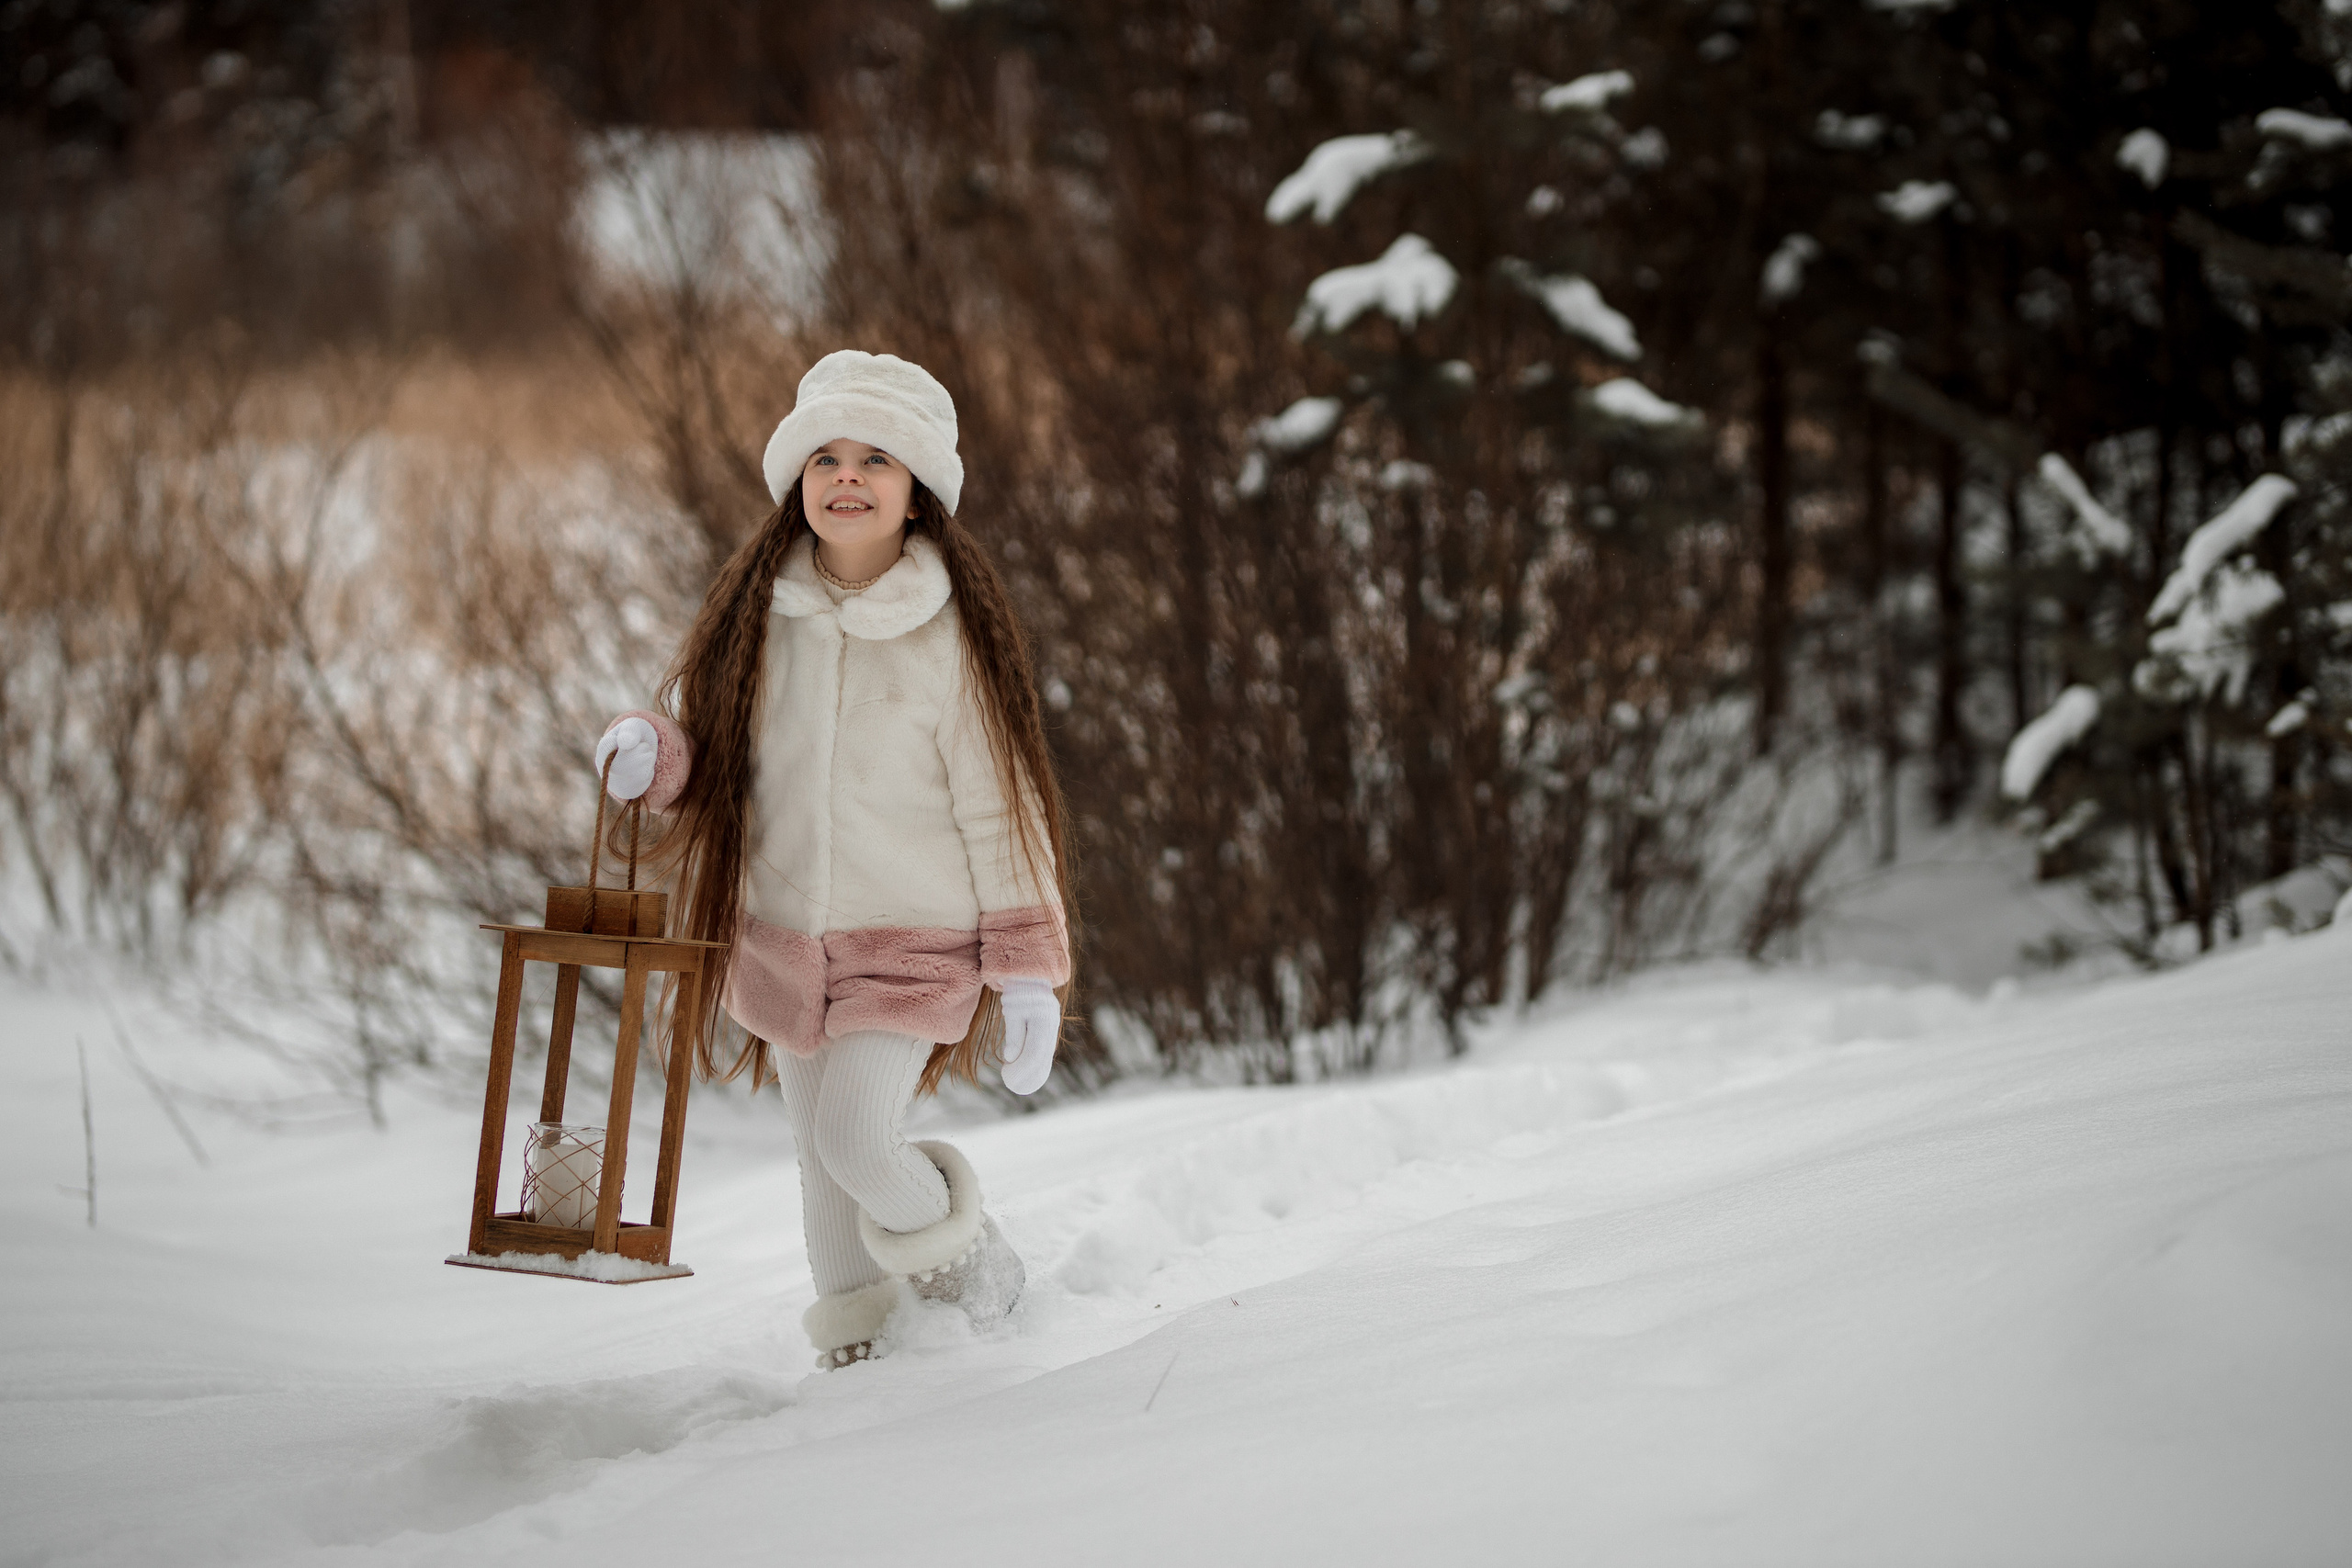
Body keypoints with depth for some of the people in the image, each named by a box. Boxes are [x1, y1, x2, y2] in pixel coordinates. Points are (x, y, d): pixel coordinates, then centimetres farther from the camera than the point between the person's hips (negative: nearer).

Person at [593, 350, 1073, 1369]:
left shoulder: (952, 634, -13)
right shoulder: (755, 610, -2)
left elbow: (1000, 807, -8)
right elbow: (703, 739, 10)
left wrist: (1028, 973, -8)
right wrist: (649, 751, -15)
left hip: (914, 939, -4)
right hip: (783, 932, 4)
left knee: (854, 1139, -17)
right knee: (819, 1153, 12)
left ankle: (962, 1257, 12)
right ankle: (854, 1353, 29)